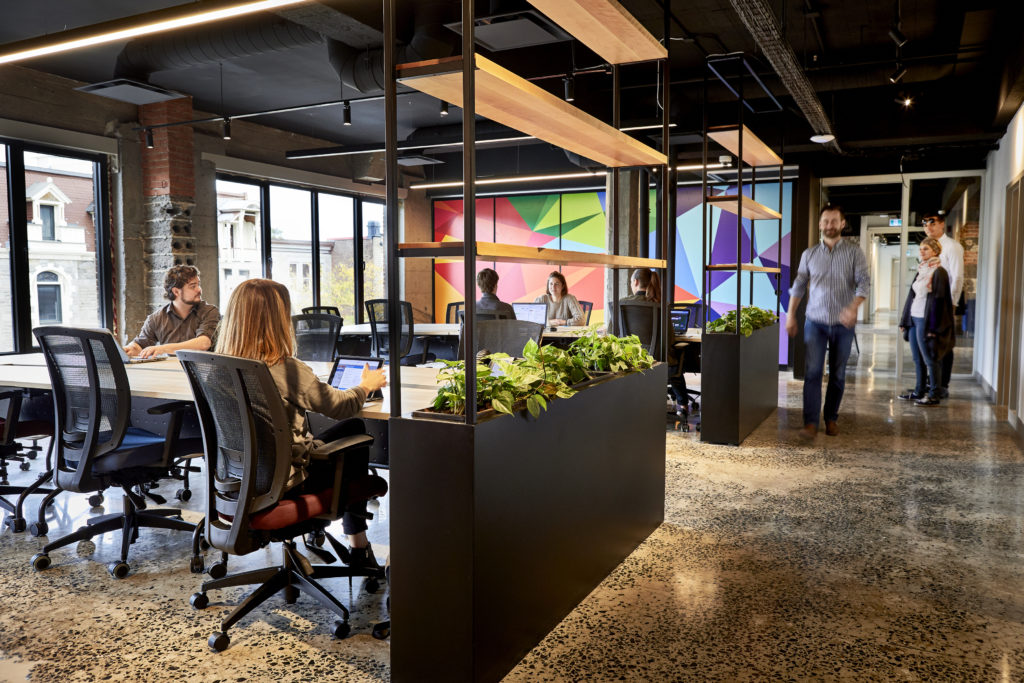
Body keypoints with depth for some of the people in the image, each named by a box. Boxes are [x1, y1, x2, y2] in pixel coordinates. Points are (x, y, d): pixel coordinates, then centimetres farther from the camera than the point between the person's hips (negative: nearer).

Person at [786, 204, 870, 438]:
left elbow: (864, 282, -9)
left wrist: (853, 307, -26)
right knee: (812, 371, -9)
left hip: (843, 323, 0)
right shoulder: (809, 254, 6)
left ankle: (831, 419, 21)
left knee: (838, 374, 8)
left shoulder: (854, 252, 0)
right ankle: (810, 422, -8)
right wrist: (791, 315, 7)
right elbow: (799, 286, 11)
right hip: (815, 321, 0)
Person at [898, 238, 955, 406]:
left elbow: (938, 300, -14)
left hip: (926, 321, -8)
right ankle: (919, 391, 22)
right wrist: (904, 321, 16)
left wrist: (933, 327, -18)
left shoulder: (939, 272, -10)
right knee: (917, 359, 13)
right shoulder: (921, 270, 15)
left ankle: (934, 395, 5)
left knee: (930, 359, -2)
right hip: (914, 319, 8)